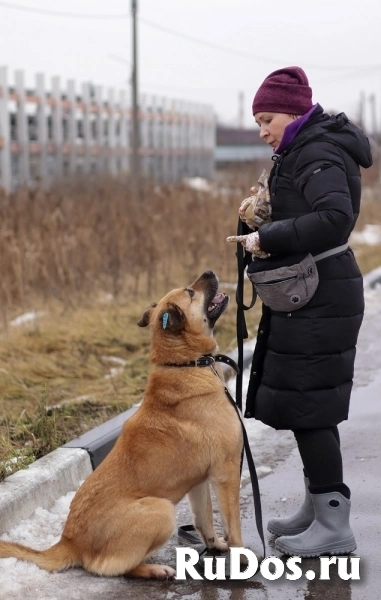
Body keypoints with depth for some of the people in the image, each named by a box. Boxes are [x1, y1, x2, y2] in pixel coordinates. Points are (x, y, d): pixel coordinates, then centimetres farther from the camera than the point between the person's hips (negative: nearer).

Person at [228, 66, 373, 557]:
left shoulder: (318, 156, -16)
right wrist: (263, 217, 6)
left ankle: (334, 527, 1)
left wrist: (269, 237, -26)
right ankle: (317, 509, 26)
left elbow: (336, 217, -31)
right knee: (303, 403, 15)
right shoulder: (301, 152, 16)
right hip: (307, 295, 11)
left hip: (320, 299, -11)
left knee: (308, 406, -7)